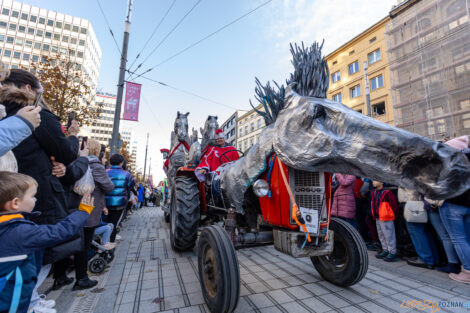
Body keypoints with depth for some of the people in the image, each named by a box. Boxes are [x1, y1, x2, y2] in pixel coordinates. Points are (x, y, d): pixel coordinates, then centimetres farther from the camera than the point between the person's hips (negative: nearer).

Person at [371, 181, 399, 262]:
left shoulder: (387, 193, -19)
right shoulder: (374, 193, 6)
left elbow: (394, 206, -14)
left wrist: (392, 216, -7)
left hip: (386, 219, -9)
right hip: (377, 218, 9)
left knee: (389, 236, 1)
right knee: (381, 235, 18)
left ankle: (392, 253, 14)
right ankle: (385, 251, 32)